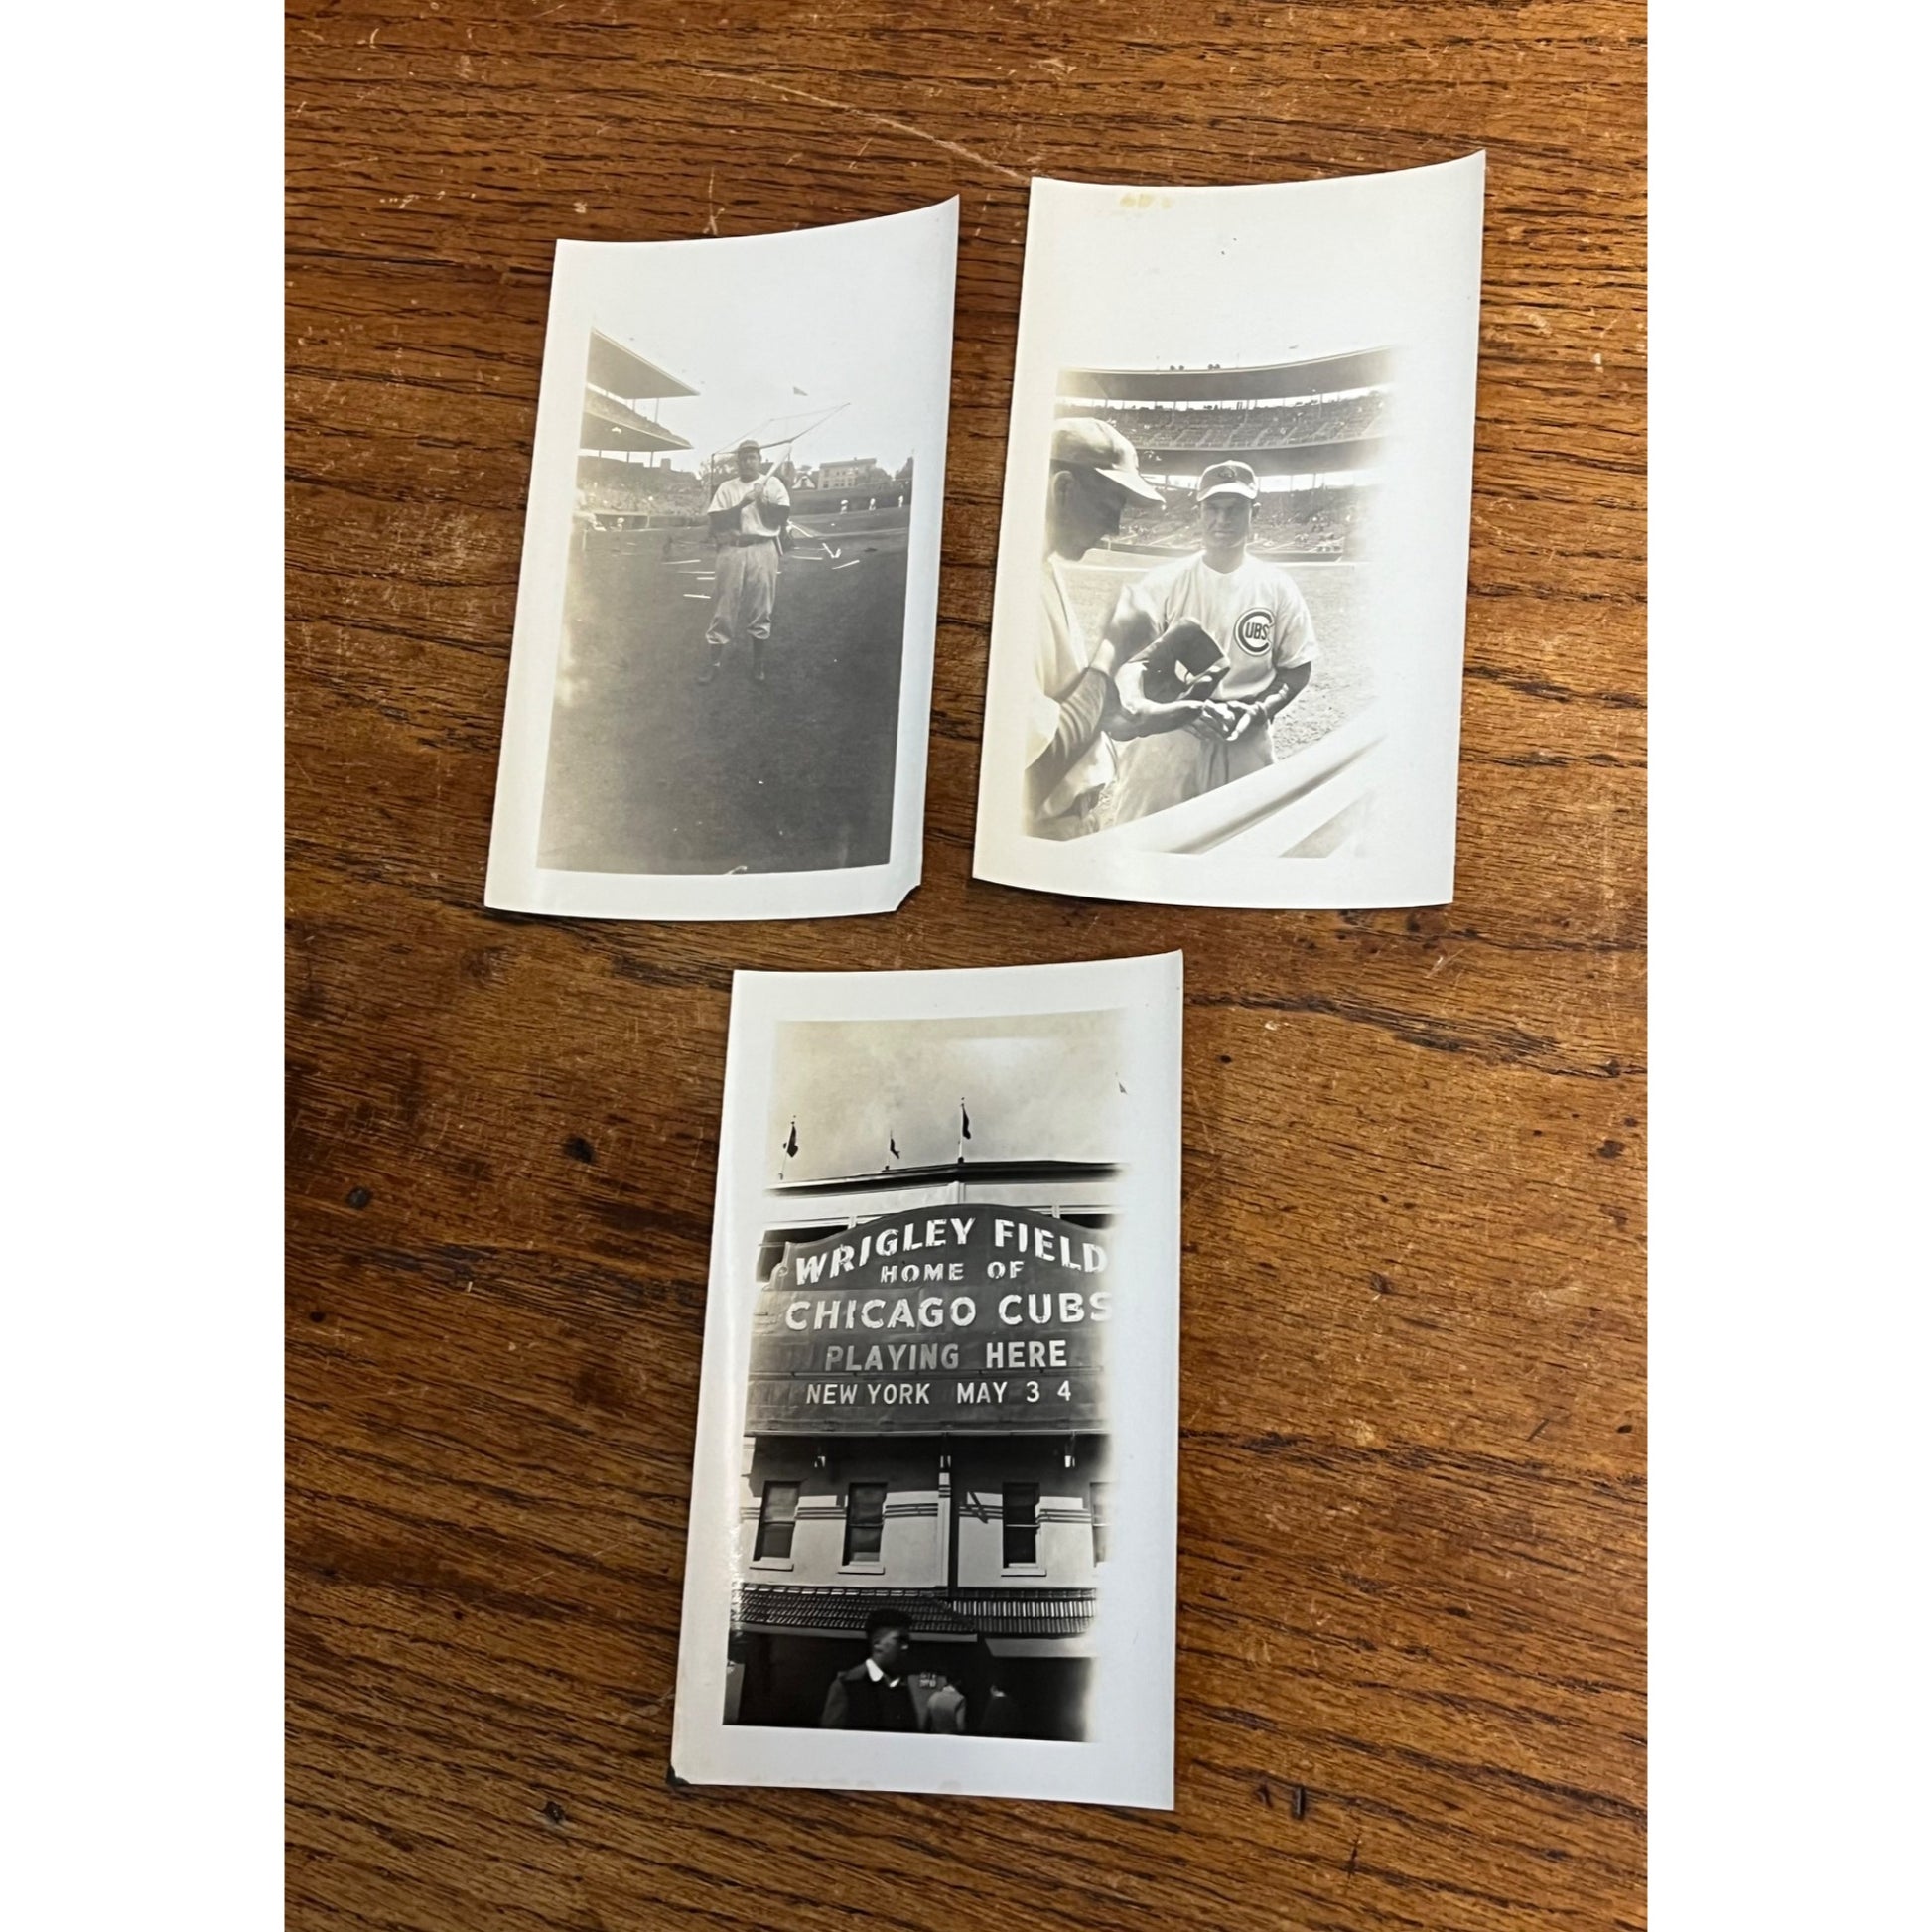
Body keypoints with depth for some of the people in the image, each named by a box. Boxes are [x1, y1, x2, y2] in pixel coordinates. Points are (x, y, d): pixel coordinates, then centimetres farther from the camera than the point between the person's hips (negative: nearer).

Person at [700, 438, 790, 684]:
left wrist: (763, 501, -12)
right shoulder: (726, 488, 8)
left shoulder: (772, 484, 6)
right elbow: (715, 520, -4)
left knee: (760, 607, 2)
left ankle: (758, 663, 13)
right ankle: (714, 661, 6)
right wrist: (742, 504, -12)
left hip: (763, 550, -1)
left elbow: (783, 515, -3)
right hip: (731, 551, 1)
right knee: (724, 606, 1)